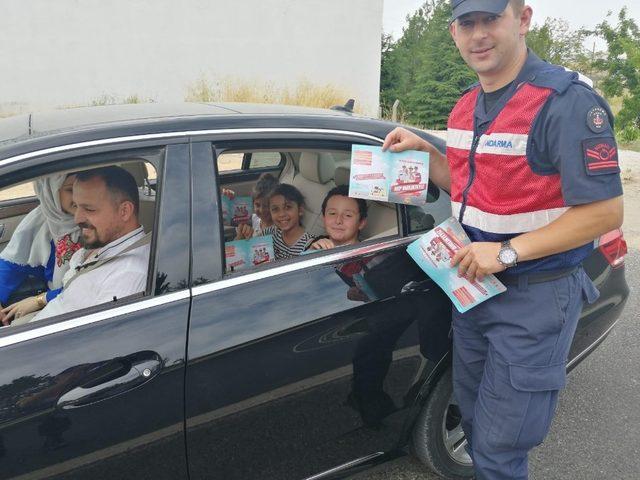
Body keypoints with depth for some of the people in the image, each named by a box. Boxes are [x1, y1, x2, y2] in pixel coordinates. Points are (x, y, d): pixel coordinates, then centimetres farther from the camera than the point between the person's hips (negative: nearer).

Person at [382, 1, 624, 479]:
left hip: (535, 298, -7)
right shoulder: (466, 107, 6)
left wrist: (508, 252, -24)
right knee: (474, 425, 23)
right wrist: (423, 151, 2)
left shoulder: (567, 100, -19)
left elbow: (605, 211, -19)